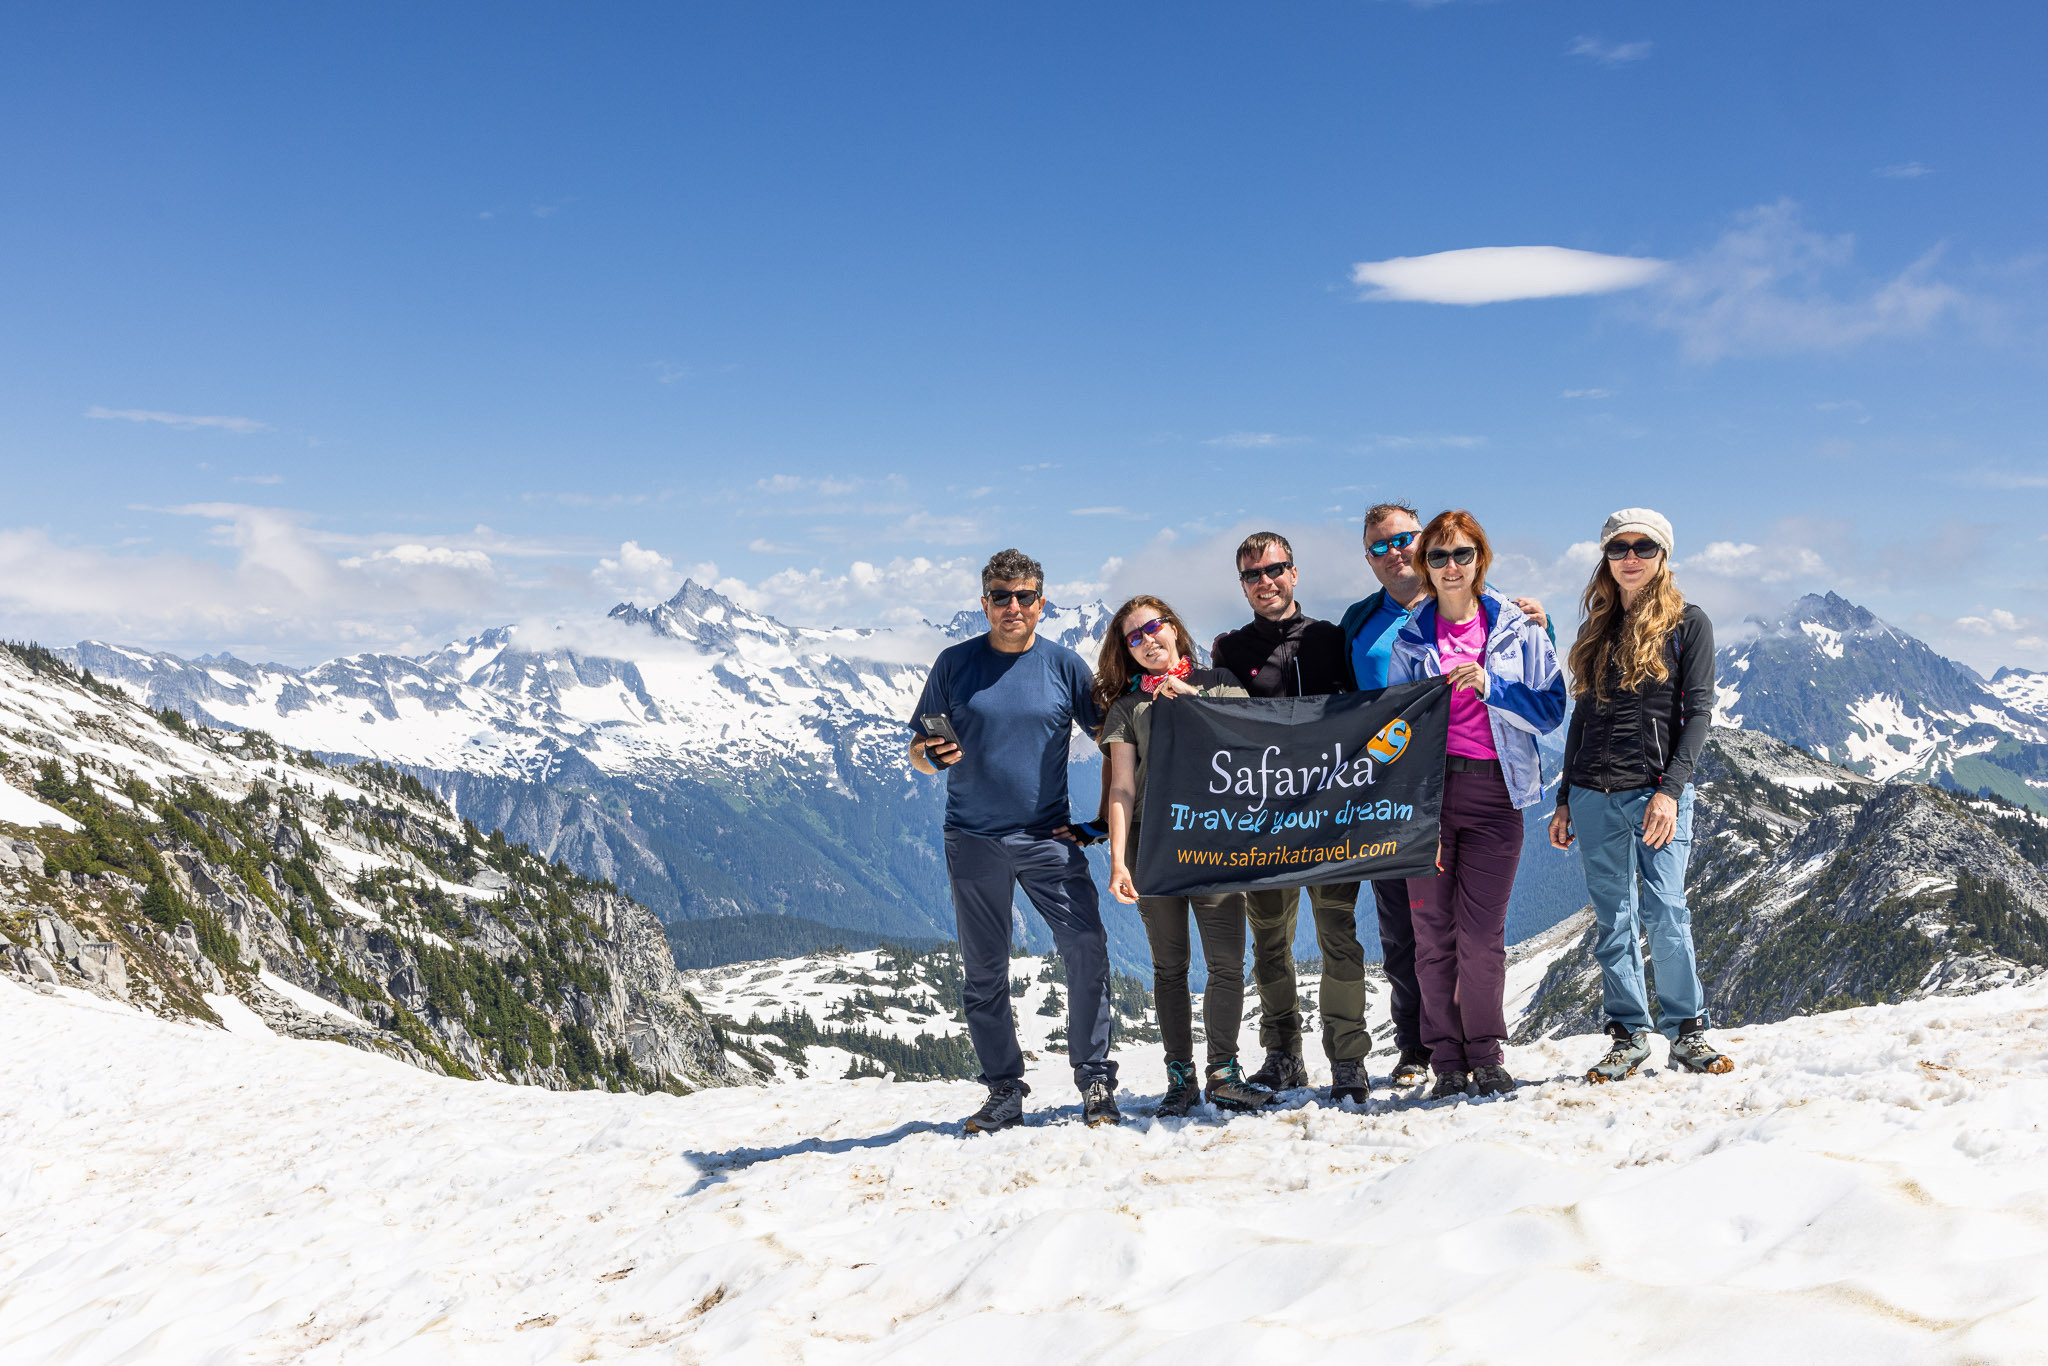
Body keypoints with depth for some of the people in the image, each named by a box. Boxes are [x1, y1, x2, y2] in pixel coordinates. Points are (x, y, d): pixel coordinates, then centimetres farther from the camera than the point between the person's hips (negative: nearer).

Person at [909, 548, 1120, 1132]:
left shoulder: (1063, 665, 3)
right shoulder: (955, 663, 3)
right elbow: (916, 752, 8)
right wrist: (932, 755, -16)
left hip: (1049, 836, -1)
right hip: (973, 839, 1)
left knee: (1087, 947, -13)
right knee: (983, 972, 5)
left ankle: (1095, 1081, 0)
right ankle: (1004, 1092, 16)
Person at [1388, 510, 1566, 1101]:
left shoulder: (1517, 627, 7)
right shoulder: (1410, 637, 10)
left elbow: (1550, 707, 3)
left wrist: (1490, 686, -12)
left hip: (1495, 790, -1)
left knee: (1483, 931, -5)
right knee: (1432, 928, -1)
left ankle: (1487, 1056, 8)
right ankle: (1447, 1061, 7)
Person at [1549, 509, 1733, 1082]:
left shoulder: (1687, 622, 2)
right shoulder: (1597, 630, 15)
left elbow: (1698, 711, -4)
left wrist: (1670, 789, -15)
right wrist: (1565, 799, 14)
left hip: (1658, 792, -4)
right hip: (1594, 795, 4)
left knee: (1666, 912, -8)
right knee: (1613, 920, 4)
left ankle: (1687, 1029, 6)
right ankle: (1628, 1035, 11)